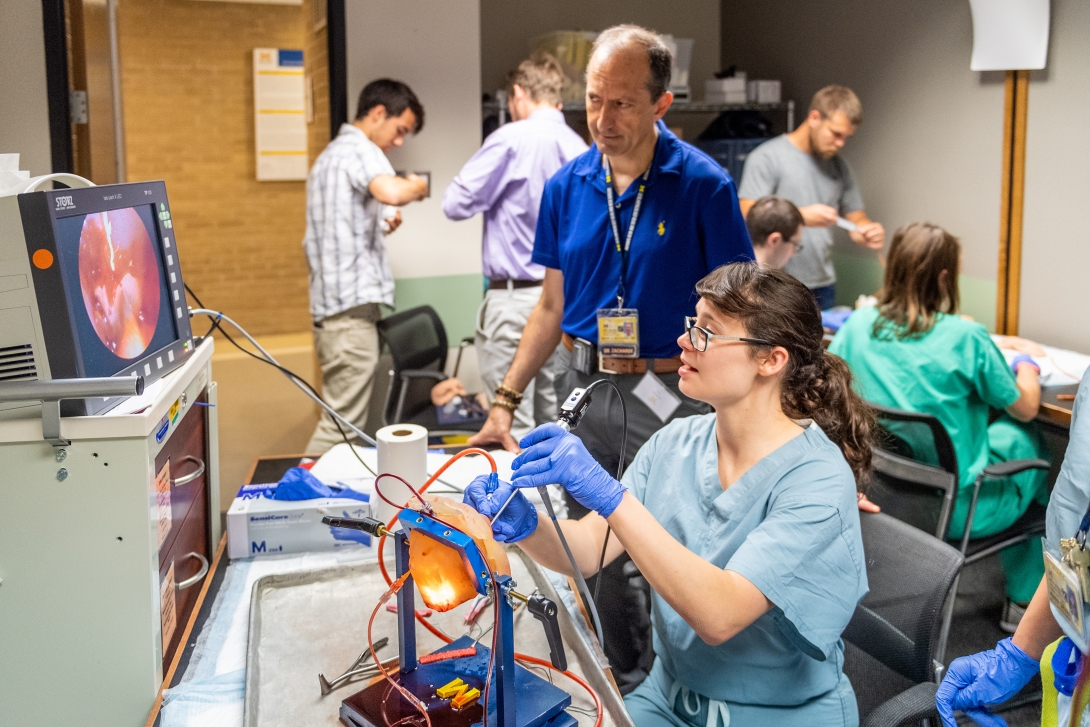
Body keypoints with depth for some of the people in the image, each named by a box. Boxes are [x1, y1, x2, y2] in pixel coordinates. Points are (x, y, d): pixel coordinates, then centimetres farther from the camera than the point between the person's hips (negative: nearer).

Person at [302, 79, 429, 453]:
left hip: (330, 307, 10)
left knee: (342, 418, 13)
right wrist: (416, 187, -9)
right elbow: (390, 192, -30)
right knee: (341, 426, -8)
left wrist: (380, 224, 16)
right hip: (352, 309, -10)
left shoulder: (330, 154, 23)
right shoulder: (361, 150, -8)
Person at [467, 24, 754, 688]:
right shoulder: (567, 185, 3)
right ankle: (620, 680, 36)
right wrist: (506, 400, 5)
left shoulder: (704, 186, -10)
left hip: (669, 393, -4)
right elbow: (554, 305, 10)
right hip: (583, 385, 4)